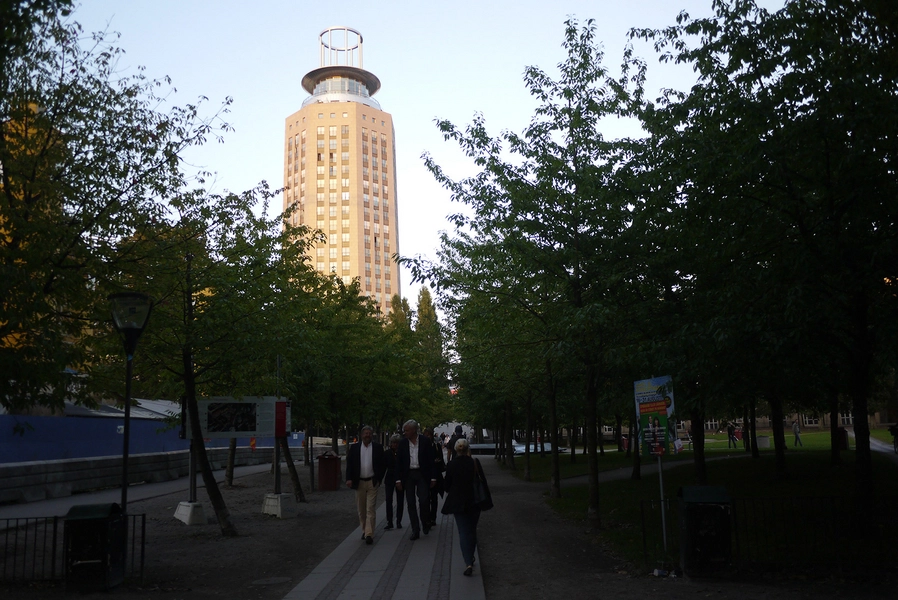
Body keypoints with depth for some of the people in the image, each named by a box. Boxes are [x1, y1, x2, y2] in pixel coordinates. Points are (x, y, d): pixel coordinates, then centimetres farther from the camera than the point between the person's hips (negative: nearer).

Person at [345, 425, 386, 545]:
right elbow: (349, 464, 1)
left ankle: (369, 534, -9)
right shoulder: (354, 448, 4)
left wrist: (379, 478, -2)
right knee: (361, 510, 11)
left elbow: (383, 464, 4)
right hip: (359, 482, 2)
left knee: (370, 510, -7)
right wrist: (349, 479, -10)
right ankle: (364, 530, 26)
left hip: (372, 482, -2)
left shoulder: (378, 448, 1)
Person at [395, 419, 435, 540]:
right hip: (408, 475, 2)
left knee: (424, 500, -10)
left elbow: (431, 460, -2)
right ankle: (415, 530, 10)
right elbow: (398, 462, 4)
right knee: (410, 503, 3)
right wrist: (398, 479, -2)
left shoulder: (425, 442, -3)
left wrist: (433, 478, -5)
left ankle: (425, 523, 17)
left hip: (422, 475, -2)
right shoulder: (402, 444, 3)